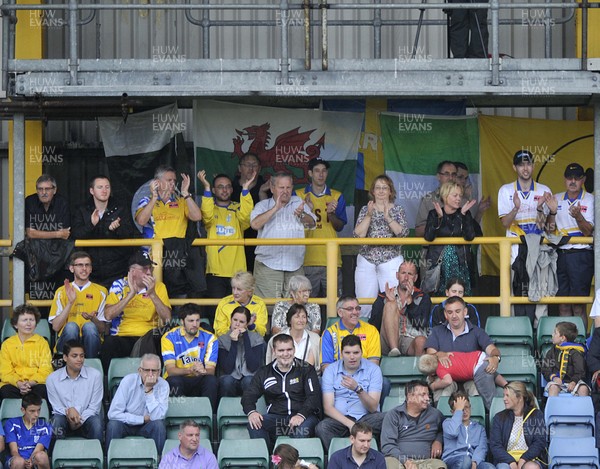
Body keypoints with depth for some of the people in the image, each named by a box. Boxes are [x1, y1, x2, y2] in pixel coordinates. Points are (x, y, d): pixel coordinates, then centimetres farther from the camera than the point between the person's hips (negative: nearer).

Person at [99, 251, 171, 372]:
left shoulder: (158, 287, 9)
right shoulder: (119, 285, 7)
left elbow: (167, 319, -4)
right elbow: (108, 315, -8)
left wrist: (152, 294, -14)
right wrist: (131, 294, -11)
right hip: (122, 337, -1)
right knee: (109, 343, -34)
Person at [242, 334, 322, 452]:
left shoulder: (306, 370, 8)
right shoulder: (264, 372, 16)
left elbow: (314, 397, -4)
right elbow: (248, 395, 9)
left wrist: (301, 415, -24)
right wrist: (251, 412, -15)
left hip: (302, 417, -2)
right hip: (276, 418, 3)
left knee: (304, 427, -37)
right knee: (254, 423, -27)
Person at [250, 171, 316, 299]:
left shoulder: (298, 202, 15)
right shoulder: (263, 205, 9)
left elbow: (312, 224, 3)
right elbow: (255, 224, -9)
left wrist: (302, 215, -19)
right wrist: (275, 208, -12)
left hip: (295, 266, 2)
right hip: (268, 265, -2)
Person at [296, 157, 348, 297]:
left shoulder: (337, 197, 12)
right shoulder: (298, 195, 8)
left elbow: (340, 227, 7)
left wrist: (331, 214, -12)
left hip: (331, 258, 2)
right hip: (307, 259, -2)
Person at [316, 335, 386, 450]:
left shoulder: (373, 369, 2)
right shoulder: (331, 370, 4)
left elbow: (373, 408, -7)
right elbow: (328, 407, -5)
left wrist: (358, 389, -25)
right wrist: (349, 424, -20)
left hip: (366, 419, 0)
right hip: (339, 418, 0)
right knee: (322, 428, -33)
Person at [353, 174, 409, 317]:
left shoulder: (397, 210, 8)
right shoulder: (365, 210, 10)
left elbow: (403, 233, -7)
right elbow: (358, 234, -2)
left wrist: (388, 217, -16)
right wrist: (369, 216, -12)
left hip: (391, 261, -1)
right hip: (366, 261, 1)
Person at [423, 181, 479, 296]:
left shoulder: (465, 214, 5)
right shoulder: (434, 214, 3)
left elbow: (470, 237, -9)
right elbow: (428, 237, -11)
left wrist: (464, 214, -15)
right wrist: (439, 217, -19)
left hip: (460, 260, 1)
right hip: (438, 260, -1)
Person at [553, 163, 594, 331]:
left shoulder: (590, 200, 0)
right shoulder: (557, 199, 13)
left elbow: (589, 231, -9)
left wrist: (578, 217, -26)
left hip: (581, 254, -4)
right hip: (560, 254, 4)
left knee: (578, 306, -5)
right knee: (563, 305, 5)